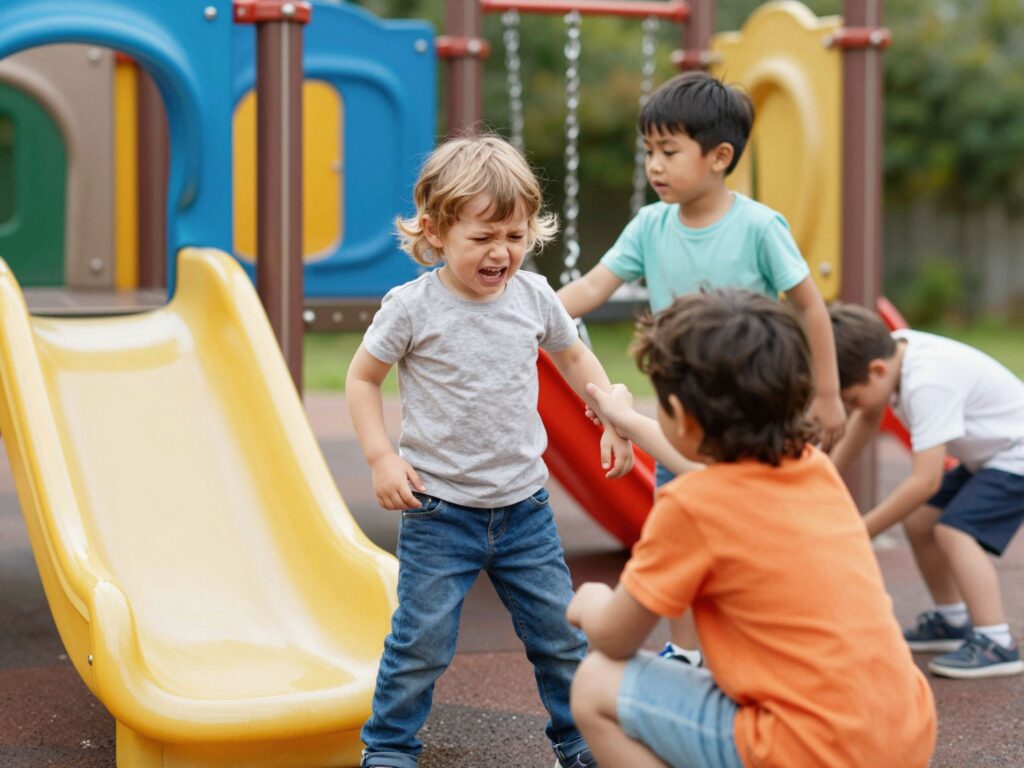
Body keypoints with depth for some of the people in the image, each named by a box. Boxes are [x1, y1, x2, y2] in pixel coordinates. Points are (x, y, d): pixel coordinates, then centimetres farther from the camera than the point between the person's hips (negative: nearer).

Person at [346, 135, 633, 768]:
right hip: (439, 510, -3)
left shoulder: (534, 296, -1)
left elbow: (574, 355, 19)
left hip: (524, 506, 4)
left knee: (562, 634, 9)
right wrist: (382, 458, -10)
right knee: (423, 641, -2)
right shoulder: (413, 308, -12)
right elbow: (362, 379, 0)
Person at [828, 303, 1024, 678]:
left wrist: (862, 531, -24)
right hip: (987, 455, 10)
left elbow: (926, 480, -32)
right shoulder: (892, 349, -8)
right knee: (918, 522, 9)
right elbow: (866, 418, 9)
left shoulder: (927, 383, -33)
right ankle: (951, 621, 24)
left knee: (953, 531, -22)